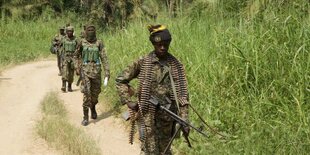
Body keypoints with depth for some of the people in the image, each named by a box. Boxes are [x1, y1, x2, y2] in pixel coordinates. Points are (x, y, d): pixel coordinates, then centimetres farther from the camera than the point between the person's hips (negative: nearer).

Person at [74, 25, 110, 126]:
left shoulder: (99, 43, 0)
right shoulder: (82, 43, 1)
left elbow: (104, 58, -1)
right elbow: (77, 55, 15)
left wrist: (107, 71, -7)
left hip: (96, 70, 1)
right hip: (85, 70, -1)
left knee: (95, 92, 11)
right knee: (86, 93, -10)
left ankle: (93, 108, 43)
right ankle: (85, 117, -6)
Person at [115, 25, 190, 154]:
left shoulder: (176, 66, 2)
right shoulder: (143, 63, -4)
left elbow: (182, 95, 1)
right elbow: (120, 80, 5)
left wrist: (184, 121, -5)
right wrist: (128, 101, -6)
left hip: (167, 116, 3)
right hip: (148, 115, -2)